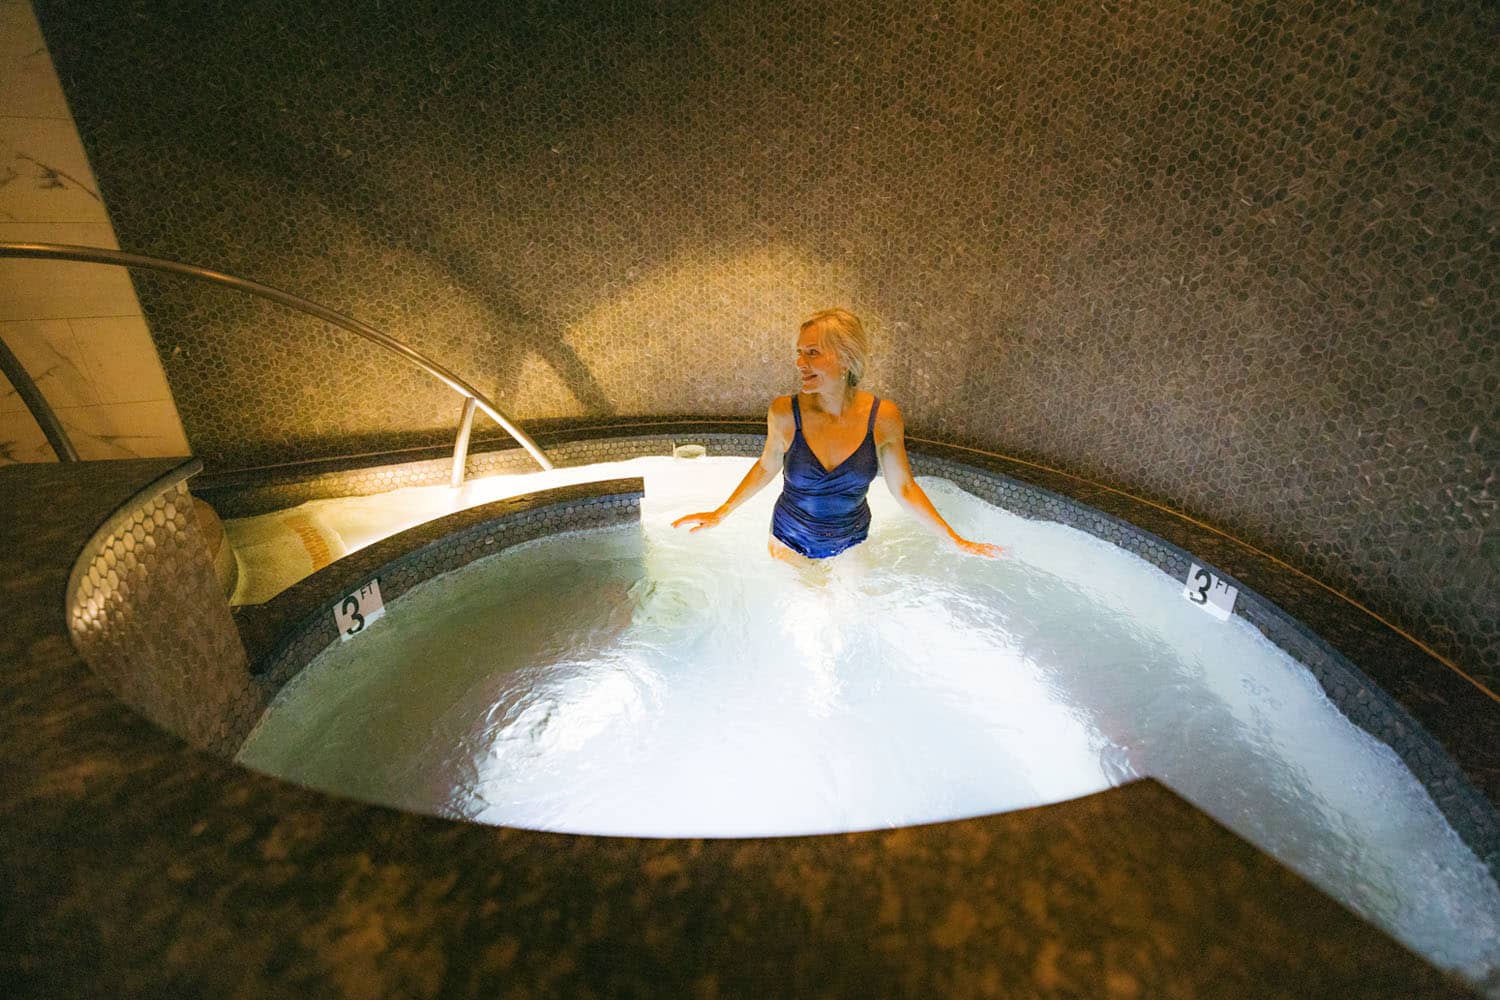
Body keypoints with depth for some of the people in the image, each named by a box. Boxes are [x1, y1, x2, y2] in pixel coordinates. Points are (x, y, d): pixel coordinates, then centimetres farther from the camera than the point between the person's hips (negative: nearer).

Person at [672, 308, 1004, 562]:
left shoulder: (883, 416, -19)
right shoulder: (784, 413, -20)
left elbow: (903, 487, -6)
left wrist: (956, 540, -5)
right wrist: (720, 513, -2)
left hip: (851, 545, 1)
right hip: (791, 545, -1)